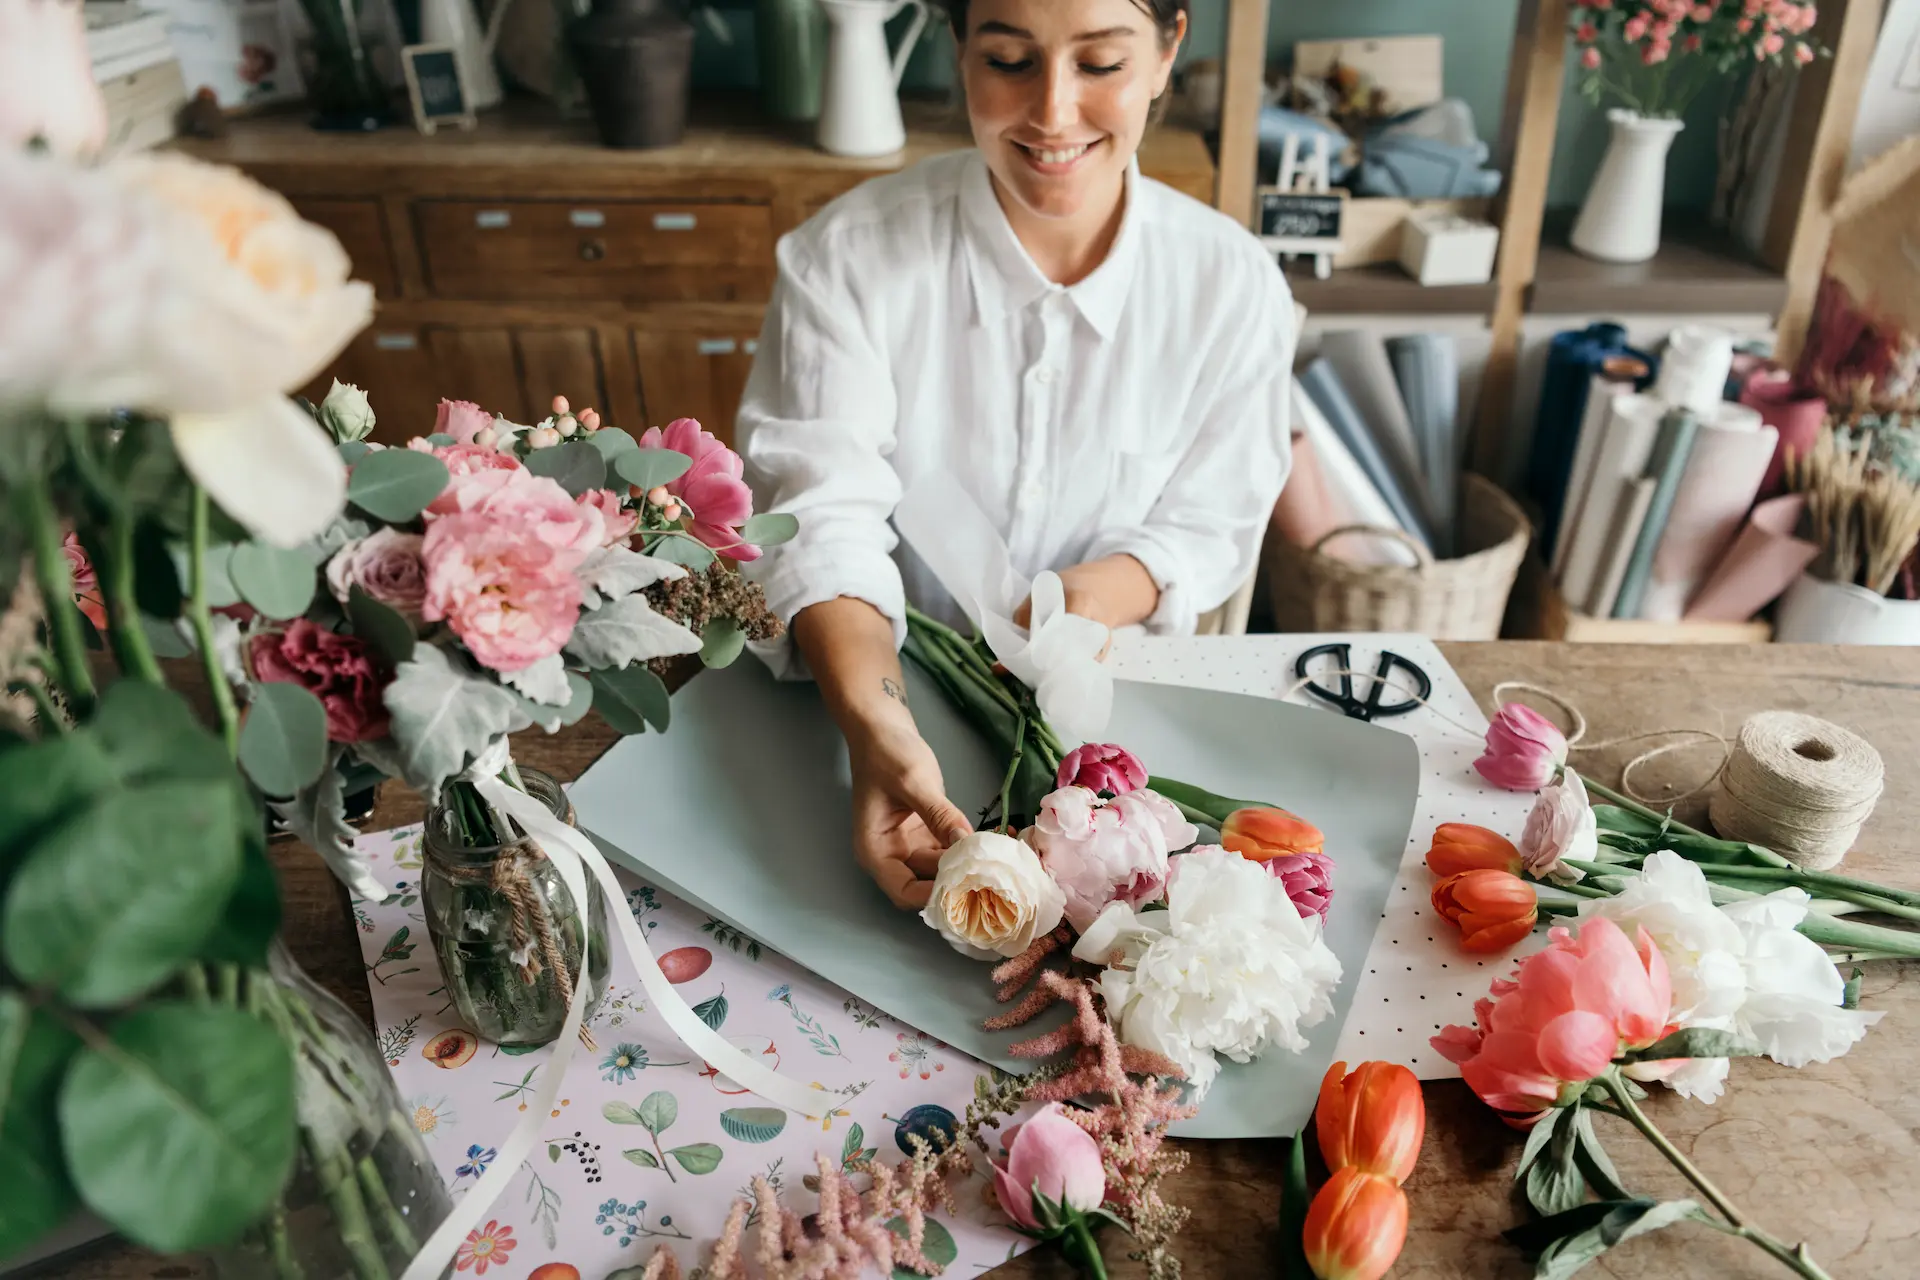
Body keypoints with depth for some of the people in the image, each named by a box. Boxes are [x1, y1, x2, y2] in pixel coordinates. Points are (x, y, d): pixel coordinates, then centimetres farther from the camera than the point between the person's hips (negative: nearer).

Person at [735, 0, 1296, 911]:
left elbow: (1209, 522, 1)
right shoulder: (844, 258, -12)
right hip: (883, 679, -1)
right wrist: (876, 724, -39)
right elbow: (821, 516, -20)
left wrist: (1103, 591, -23)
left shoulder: (1235, 286, -6)